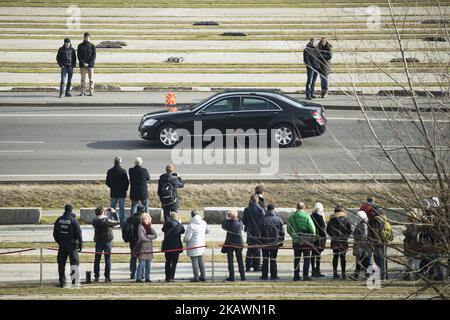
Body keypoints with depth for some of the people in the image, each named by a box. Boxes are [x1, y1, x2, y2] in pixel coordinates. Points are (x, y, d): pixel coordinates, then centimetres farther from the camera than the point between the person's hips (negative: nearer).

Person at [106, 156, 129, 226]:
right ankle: (122, 222, 1)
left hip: (113, 193, 3)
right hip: (122, 192, -3)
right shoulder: (123, 171, -12)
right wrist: (125, 189, 7)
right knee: (121, 207, 3)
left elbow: (107, 182, 3)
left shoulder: (110, 171, -2)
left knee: (113, 207, 11)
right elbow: (127, 182, -9)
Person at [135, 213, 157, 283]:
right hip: (142, 247, -6)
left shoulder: (150, 227, 11)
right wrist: (150, 238, -4)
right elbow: (142, 238, -16)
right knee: (142, 263, -8)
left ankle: (147, 278, 12)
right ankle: (138, 278, -5)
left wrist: (148, 236, -12)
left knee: (148, 263, 6)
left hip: (149, 248, 6)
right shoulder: (141, 227, -8)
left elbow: (155, 235, 3)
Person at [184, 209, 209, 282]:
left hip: (193, 247, -7)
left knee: (194, 261, 2)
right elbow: (207, 231, 16)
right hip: (201, 245, 7)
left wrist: (184, 240, 1)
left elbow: (187, 238, -22)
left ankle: (196, 277, 6)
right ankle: (203, 276, 21)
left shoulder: (191, 226, -24)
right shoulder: (203, 223, -3)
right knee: (200, 260, 17)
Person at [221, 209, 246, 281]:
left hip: (229, 243, -3)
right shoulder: (240, 222, -8)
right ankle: (243, 276, 11)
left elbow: (223, 226, 5)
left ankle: (231, 276, 2)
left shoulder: (228, 222, -15)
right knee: (240, 260, 11)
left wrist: (226, 218, 15)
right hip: (239, 243, 3)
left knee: (230, 260, 5)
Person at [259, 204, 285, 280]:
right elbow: (282, 232, -1)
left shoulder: (263, 219, -6)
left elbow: (260, 231, -4)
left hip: (265, 242, -1)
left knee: (265, 259, 7)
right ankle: (273, 275, 5)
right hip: (275, 243, 1)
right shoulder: (278, 219, -3)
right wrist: (281, 241, 8)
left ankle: (264, 275, 7)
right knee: (273, 259, 6)